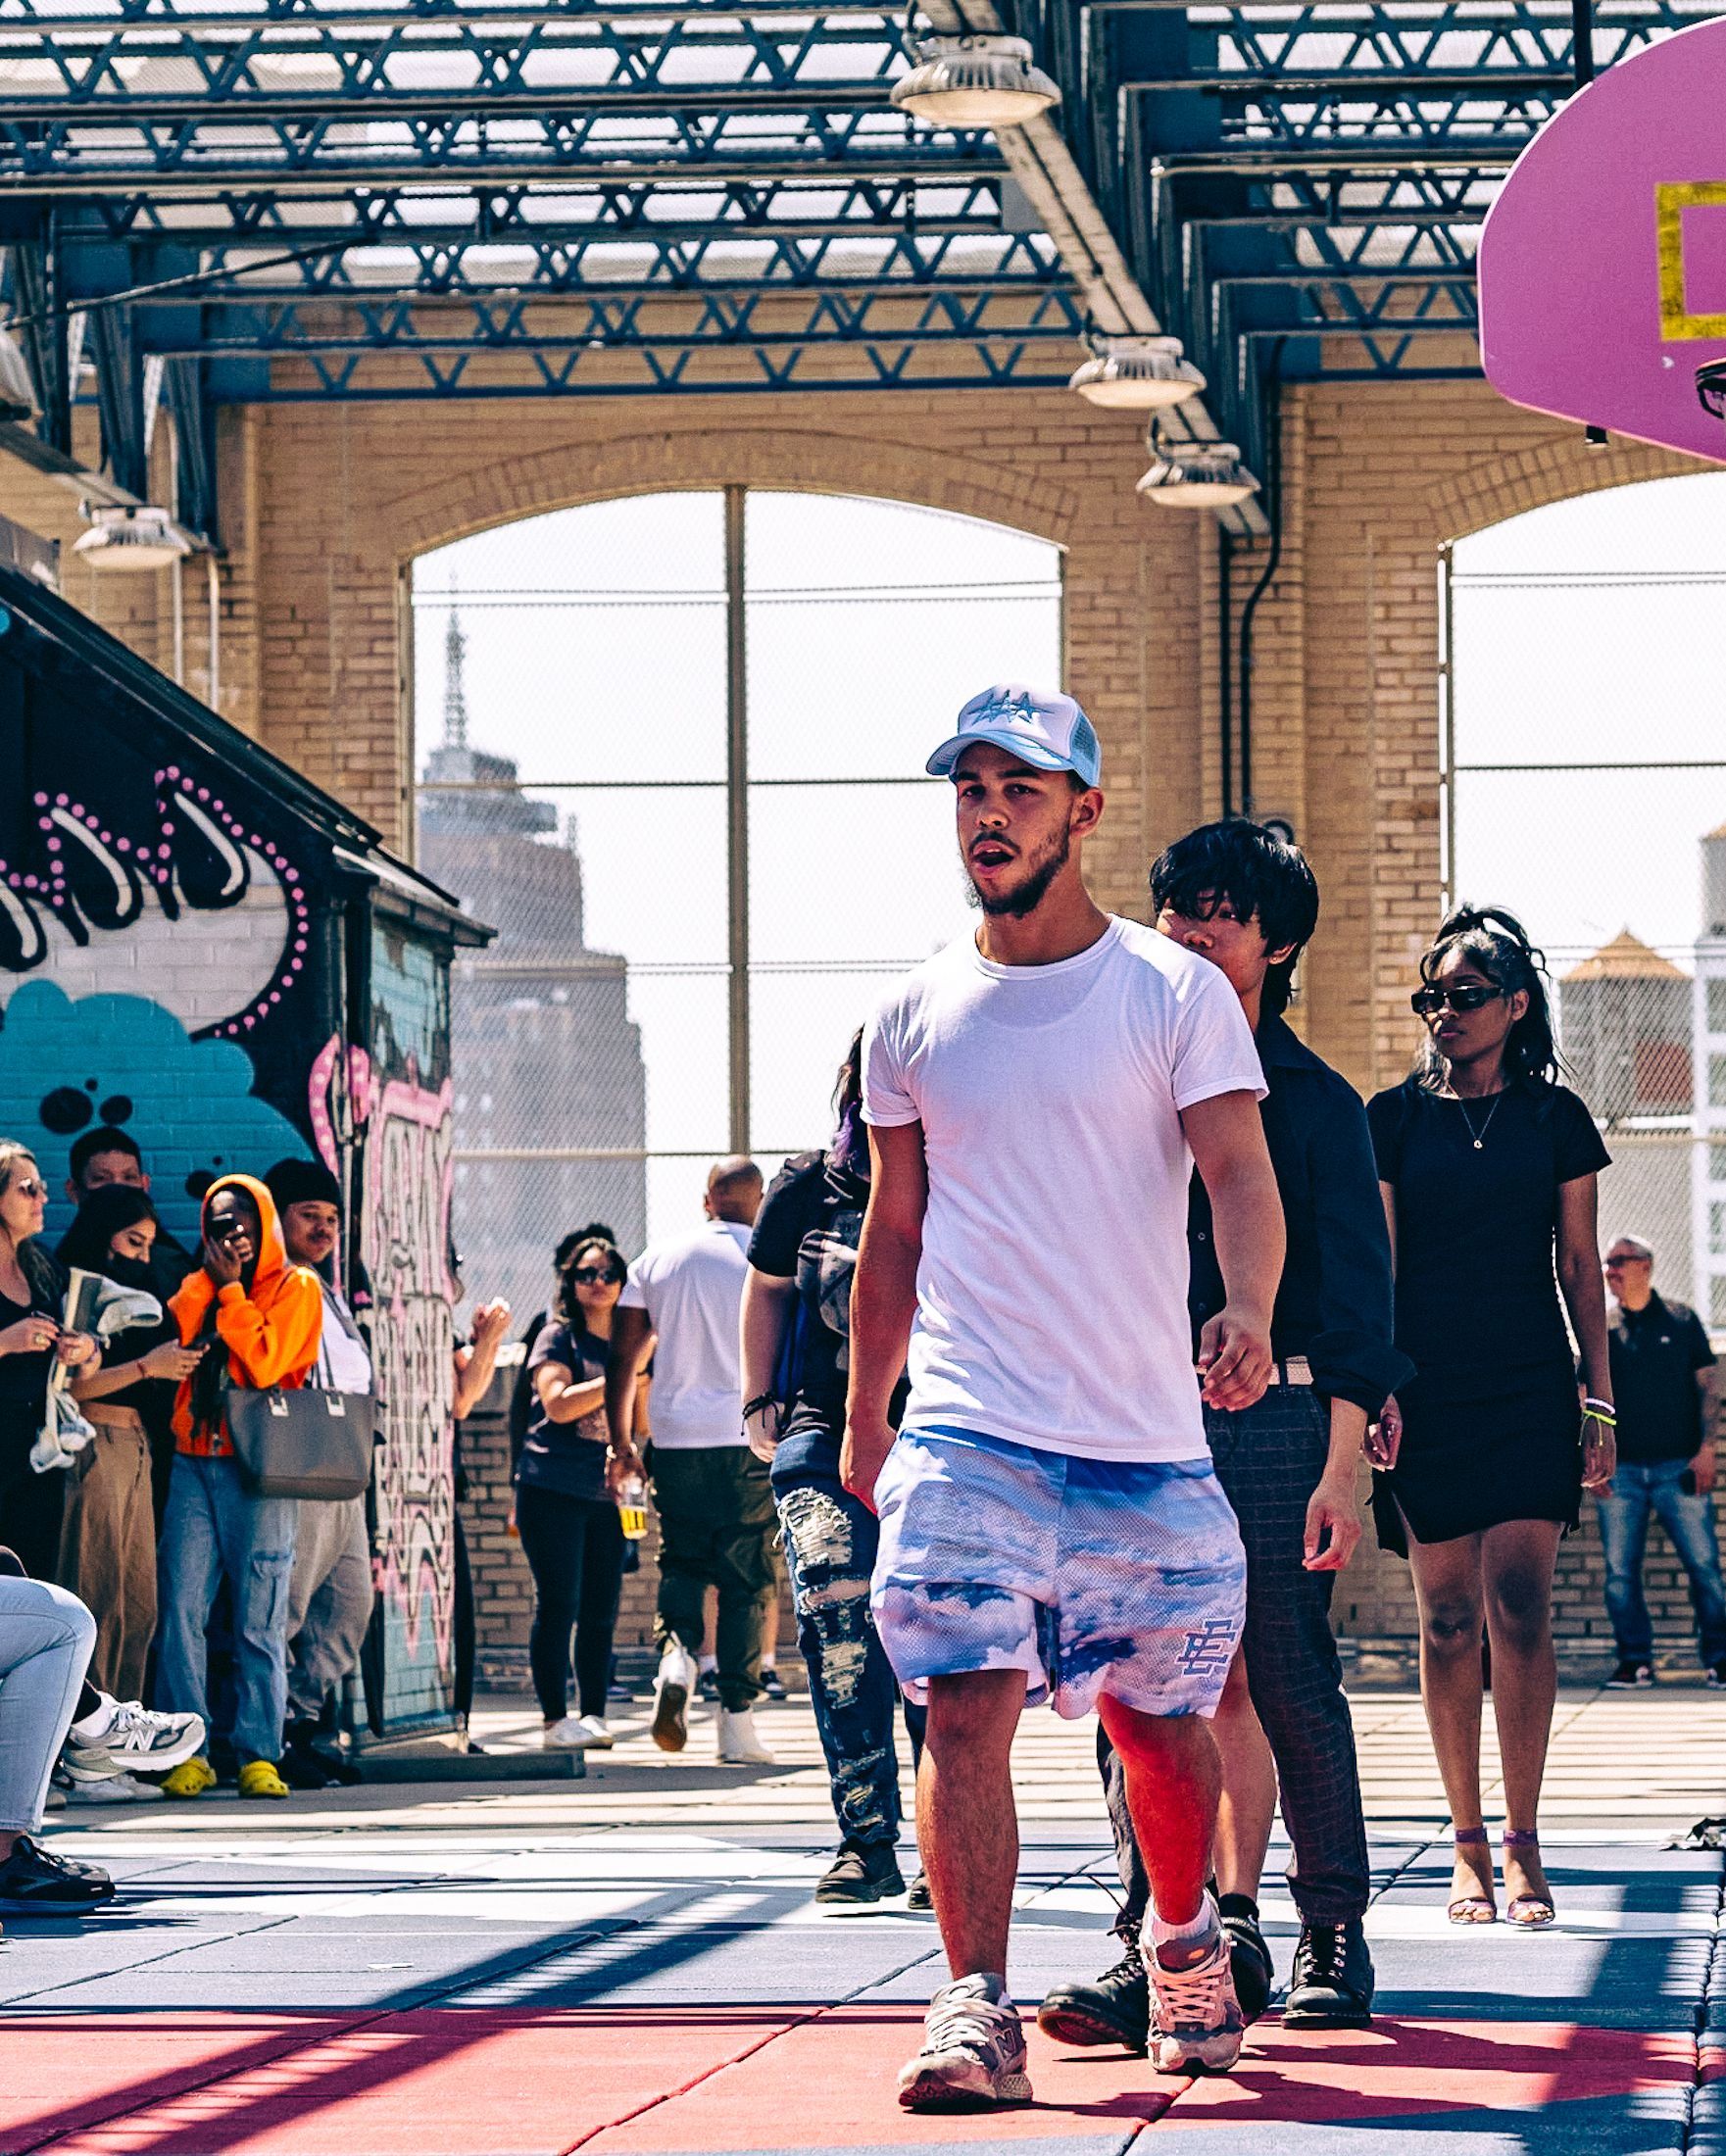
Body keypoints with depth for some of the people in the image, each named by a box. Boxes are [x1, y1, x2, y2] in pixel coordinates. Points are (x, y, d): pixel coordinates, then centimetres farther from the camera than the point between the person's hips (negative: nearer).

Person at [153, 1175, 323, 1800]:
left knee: (259, 1620, -4)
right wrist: (210, 1276, 0)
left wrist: (231, 1288, -3)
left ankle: (258, 1754, -1)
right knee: (181, 1612, -6)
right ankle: (188, 1754, -4)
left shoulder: (295, 1286, 4)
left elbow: (265, 1362, -10)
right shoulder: (200, 1285, 19)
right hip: (193, 1462, 4)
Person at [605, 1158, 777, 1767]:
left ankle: (676, 1650, -16)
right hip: (750, 1442, -2)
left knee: (681, 1564, 14)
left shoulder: (656, 1260, 7)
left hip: (676, 1442, 2)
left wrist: (620, 1443, 14)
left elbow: (623, 1358, 7)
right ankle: (736, 1723, 1)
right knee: (745, 1580, 4)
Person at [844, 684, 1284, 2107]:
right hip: (967, 1437, 1)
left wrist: (1248, 1312, -30)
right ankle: (978, 2013, -16)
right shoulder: (914, 1017, 9)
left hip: (1148, 1440, -1)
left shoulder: (1178, 995, 0)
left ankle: (1186, 1943, 35)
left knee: (1160, 1720, 9)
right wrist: (864, 1418, 18)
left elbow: (1241, 1174, -10)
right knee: (967, 1705, -15)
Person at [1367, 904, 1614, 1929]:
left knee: (1519, 1606, -10)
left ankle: (1523, 1844, -5)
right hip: (1426, 1386, 1)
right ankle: (1470, 1844, 8)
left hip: (1531, 1388, -1)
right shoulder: (1395, 1116, 6)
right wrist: (1376, 1386, -7)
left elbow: (1580, 1267, 8)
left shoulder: (1553, 1116, 6)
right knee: (1447, 1620, 1)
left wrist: (1599, 1398, 4)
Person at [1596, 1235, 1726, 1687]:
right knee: (1620, 1572, -1)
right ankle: (1635, 1661, 7)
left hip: (1679, 1465, -2)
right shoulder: (1603, 1331, 11)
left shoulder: (1681, 1321, 7)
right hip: (1621, 1470, 2)